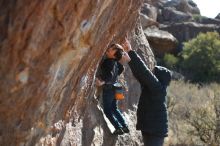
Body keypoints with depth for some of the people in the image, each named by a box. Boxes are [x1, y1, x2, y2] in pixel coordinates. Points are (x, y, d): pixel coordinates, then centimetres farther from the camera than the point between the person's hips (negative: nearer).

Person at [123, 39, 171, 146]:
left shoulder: (157, 87, -16)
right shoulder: (151, 86, 9)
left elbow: (143, 71, -23)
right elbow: (139, 73, 12)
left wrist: (131, 52, -20)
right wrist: (128, 53, 9)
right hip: (149, 129, 10)